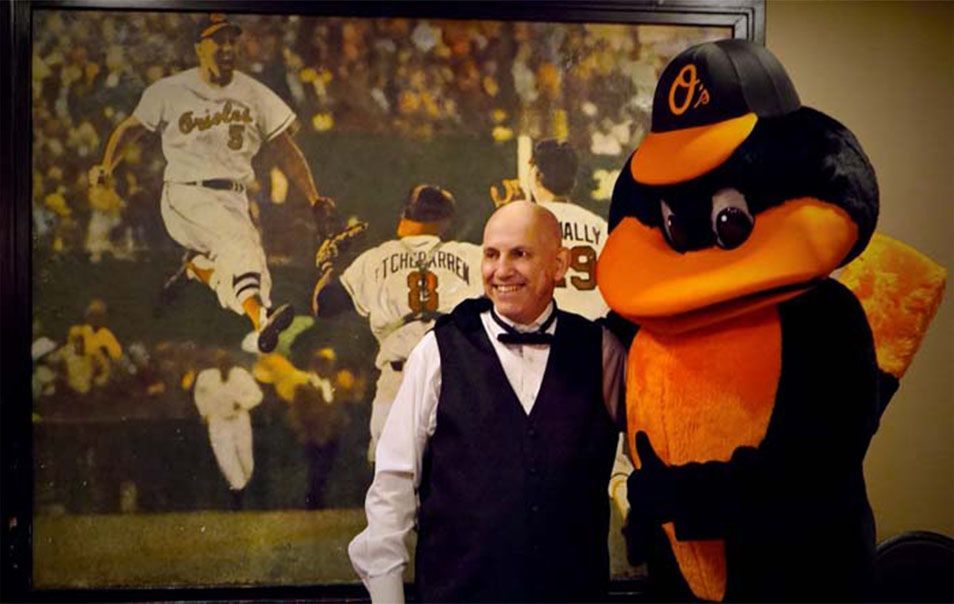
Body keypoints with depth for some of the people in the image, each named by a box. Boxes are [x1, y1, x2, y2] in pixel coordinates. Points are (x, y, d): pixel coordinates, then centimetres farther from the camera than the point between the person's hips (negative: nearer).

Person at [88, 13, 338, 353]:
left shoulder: (255, 95, 7)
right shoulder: (170, 92, 2)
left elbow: (284, 149, 8)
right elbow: (132, 128, 13)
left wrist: (314, 200, -1)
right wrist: (107, 166, -3)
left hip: (233, 199, 4)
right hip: (186, 195, -4)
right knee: (236, 237, -31)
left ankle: (193, 266, 28)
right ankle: (261, 318, -48)